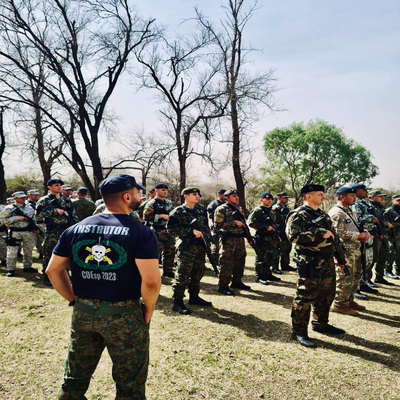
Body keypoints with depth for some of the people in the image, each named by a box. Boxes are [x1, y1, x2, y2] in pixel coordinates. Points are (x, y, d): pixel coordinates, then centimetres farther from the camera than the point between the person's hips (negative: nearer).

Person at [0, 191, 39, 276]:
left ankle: (27, 267, 25)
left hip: (29, 233, 5)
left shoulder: (29, 208, 11)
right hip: (14, 233, -4)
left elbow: (33, 219, 19)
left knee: (28, 251, 12)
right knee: (12, 252, 0)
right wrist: (17, 218, -19)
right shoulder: (9, 208, -5)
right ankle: (10, 269, 10)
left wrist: (36, 228, 7)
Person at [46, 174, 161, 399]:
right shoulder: (141, 233, -14)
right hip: (125, 314, -4)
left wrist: (75, 300, 13)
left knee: (75, 378, 25)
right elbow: (151, 281, -22)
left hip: (82, 312, 5)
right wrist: (148, 310, -5)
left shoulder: (75, 229, 2)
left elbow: (53, 270, 6)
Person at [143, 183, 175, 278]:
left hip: (169, 232, 7)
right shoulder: (151, 203, -7)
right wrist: (161, 216, -19)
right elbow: (146, 217, -17)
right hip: (157, 233, -7)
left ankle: (168, 271, 28)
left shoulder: (169, 203, 14)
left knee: (170, 252, 14)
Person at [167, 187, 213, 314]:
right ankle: (178, 302, 5)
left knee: (198, 273, 15)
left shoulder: (201, 211, 14)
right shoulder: (178, 212, -7)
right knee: (182, 275, -4)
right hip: (186, 248, -7)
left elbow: (206, 228, 21)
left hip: (201, 247, 7)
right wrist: (192, 231, -18)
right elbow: (171, 228, -15)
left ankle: (194, 297, 31)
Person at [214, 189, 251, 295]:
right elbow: (218, 225, -18)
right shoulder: (221, 209, -8)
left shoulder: (239, 208, 17)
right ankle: (223, 286, 1)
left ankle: (236, 282, 30)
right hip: (228, 240, -8)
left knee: (240, 261, 15)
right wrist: (234, 223, -20)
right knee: (226, 263, -6)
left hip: (240, 239, 8)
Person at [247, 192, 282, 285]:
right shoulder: (257, 210, -9)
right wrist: (266, 227, -20)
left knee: (269, 258, 15)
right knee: (261, 258, -3)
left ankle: (267, 274, 28)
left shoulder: (271, 212, 18)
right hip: (262, 238, -8)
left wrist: (275, 237, 22)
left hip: (271, 238, 9)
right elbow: (251, 223, -19)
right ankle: (259, 277, 5)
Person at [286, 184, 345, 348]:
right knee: (305, 297, -4)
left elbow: (331, 237, 25)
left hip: (327, 261, 9)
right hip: (310, 263, -9)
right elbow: (293, 235, -27)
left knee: (327, 294, 18)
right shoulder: (298, 215, -13)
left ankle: (320, 324, 37)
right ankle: (299, 332, 7)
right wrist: (320, 233, -25)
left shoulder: (322, 214, 16)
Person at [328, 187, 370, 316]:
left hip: (356, 250, 10)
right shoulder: (336, 212, -16)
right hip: (345, 251, -10)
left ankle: (349, 300, 32)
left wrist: (365, 232, 1)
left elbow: (357, 226, 24)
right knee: (345, 279, -4)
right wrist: (358, 236, -19)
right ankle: (340, 304, 9)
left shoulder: (350, 211, 18)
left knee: (355, 277, 18)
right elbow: (338, 232, -23)